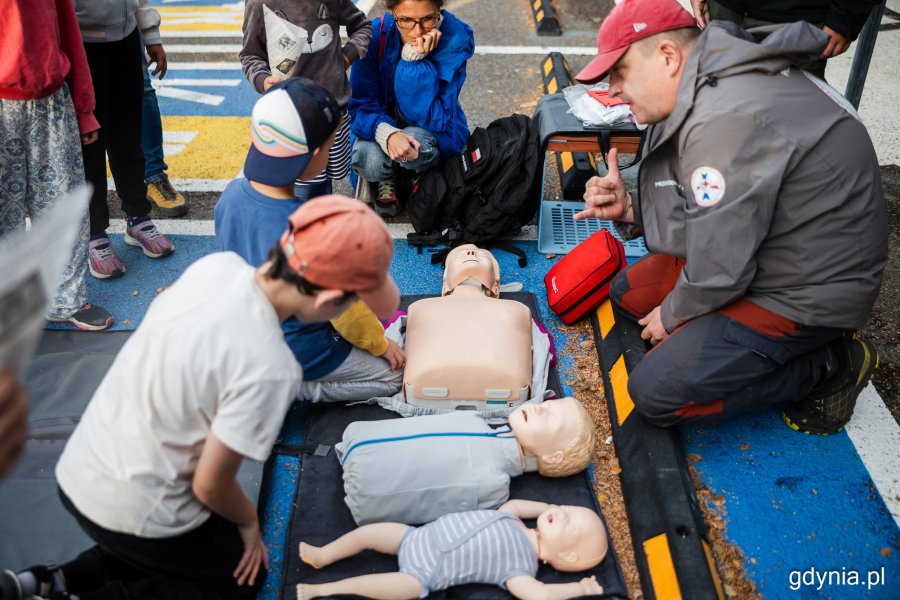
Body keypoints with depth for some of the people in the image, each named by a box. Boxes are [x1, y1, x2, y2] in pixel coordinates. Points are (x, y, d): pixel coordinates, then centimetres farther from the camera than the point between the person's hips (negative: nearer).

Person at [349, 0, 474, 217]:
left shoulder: (455, 38, -21)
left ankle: (413, 177, 2)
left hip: (434, 134, -1)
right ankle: (385, 178, 6)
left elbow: (433, 119, -26)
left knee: (418, 141, -35)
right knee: (369, 159, -32)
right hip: (384, 124, 1)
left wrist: (415, 59, -35)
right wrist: (386, 133, -37)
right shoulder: (376, 35, -17)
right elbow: (361, 106, -16)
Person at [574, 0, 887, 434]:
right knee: (627, 293, 16)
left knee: (655, 392, -15)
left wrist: (674, 313, -5)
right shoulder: (703, 91, 4)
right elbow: (697, 216, 13)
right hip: (761, 257, 10)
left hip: (811, 291, -10)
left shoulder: (725, 121, -29)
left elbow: (720, 270, -25)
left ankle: (829, 365, 1)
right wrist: (631, 208, -3)